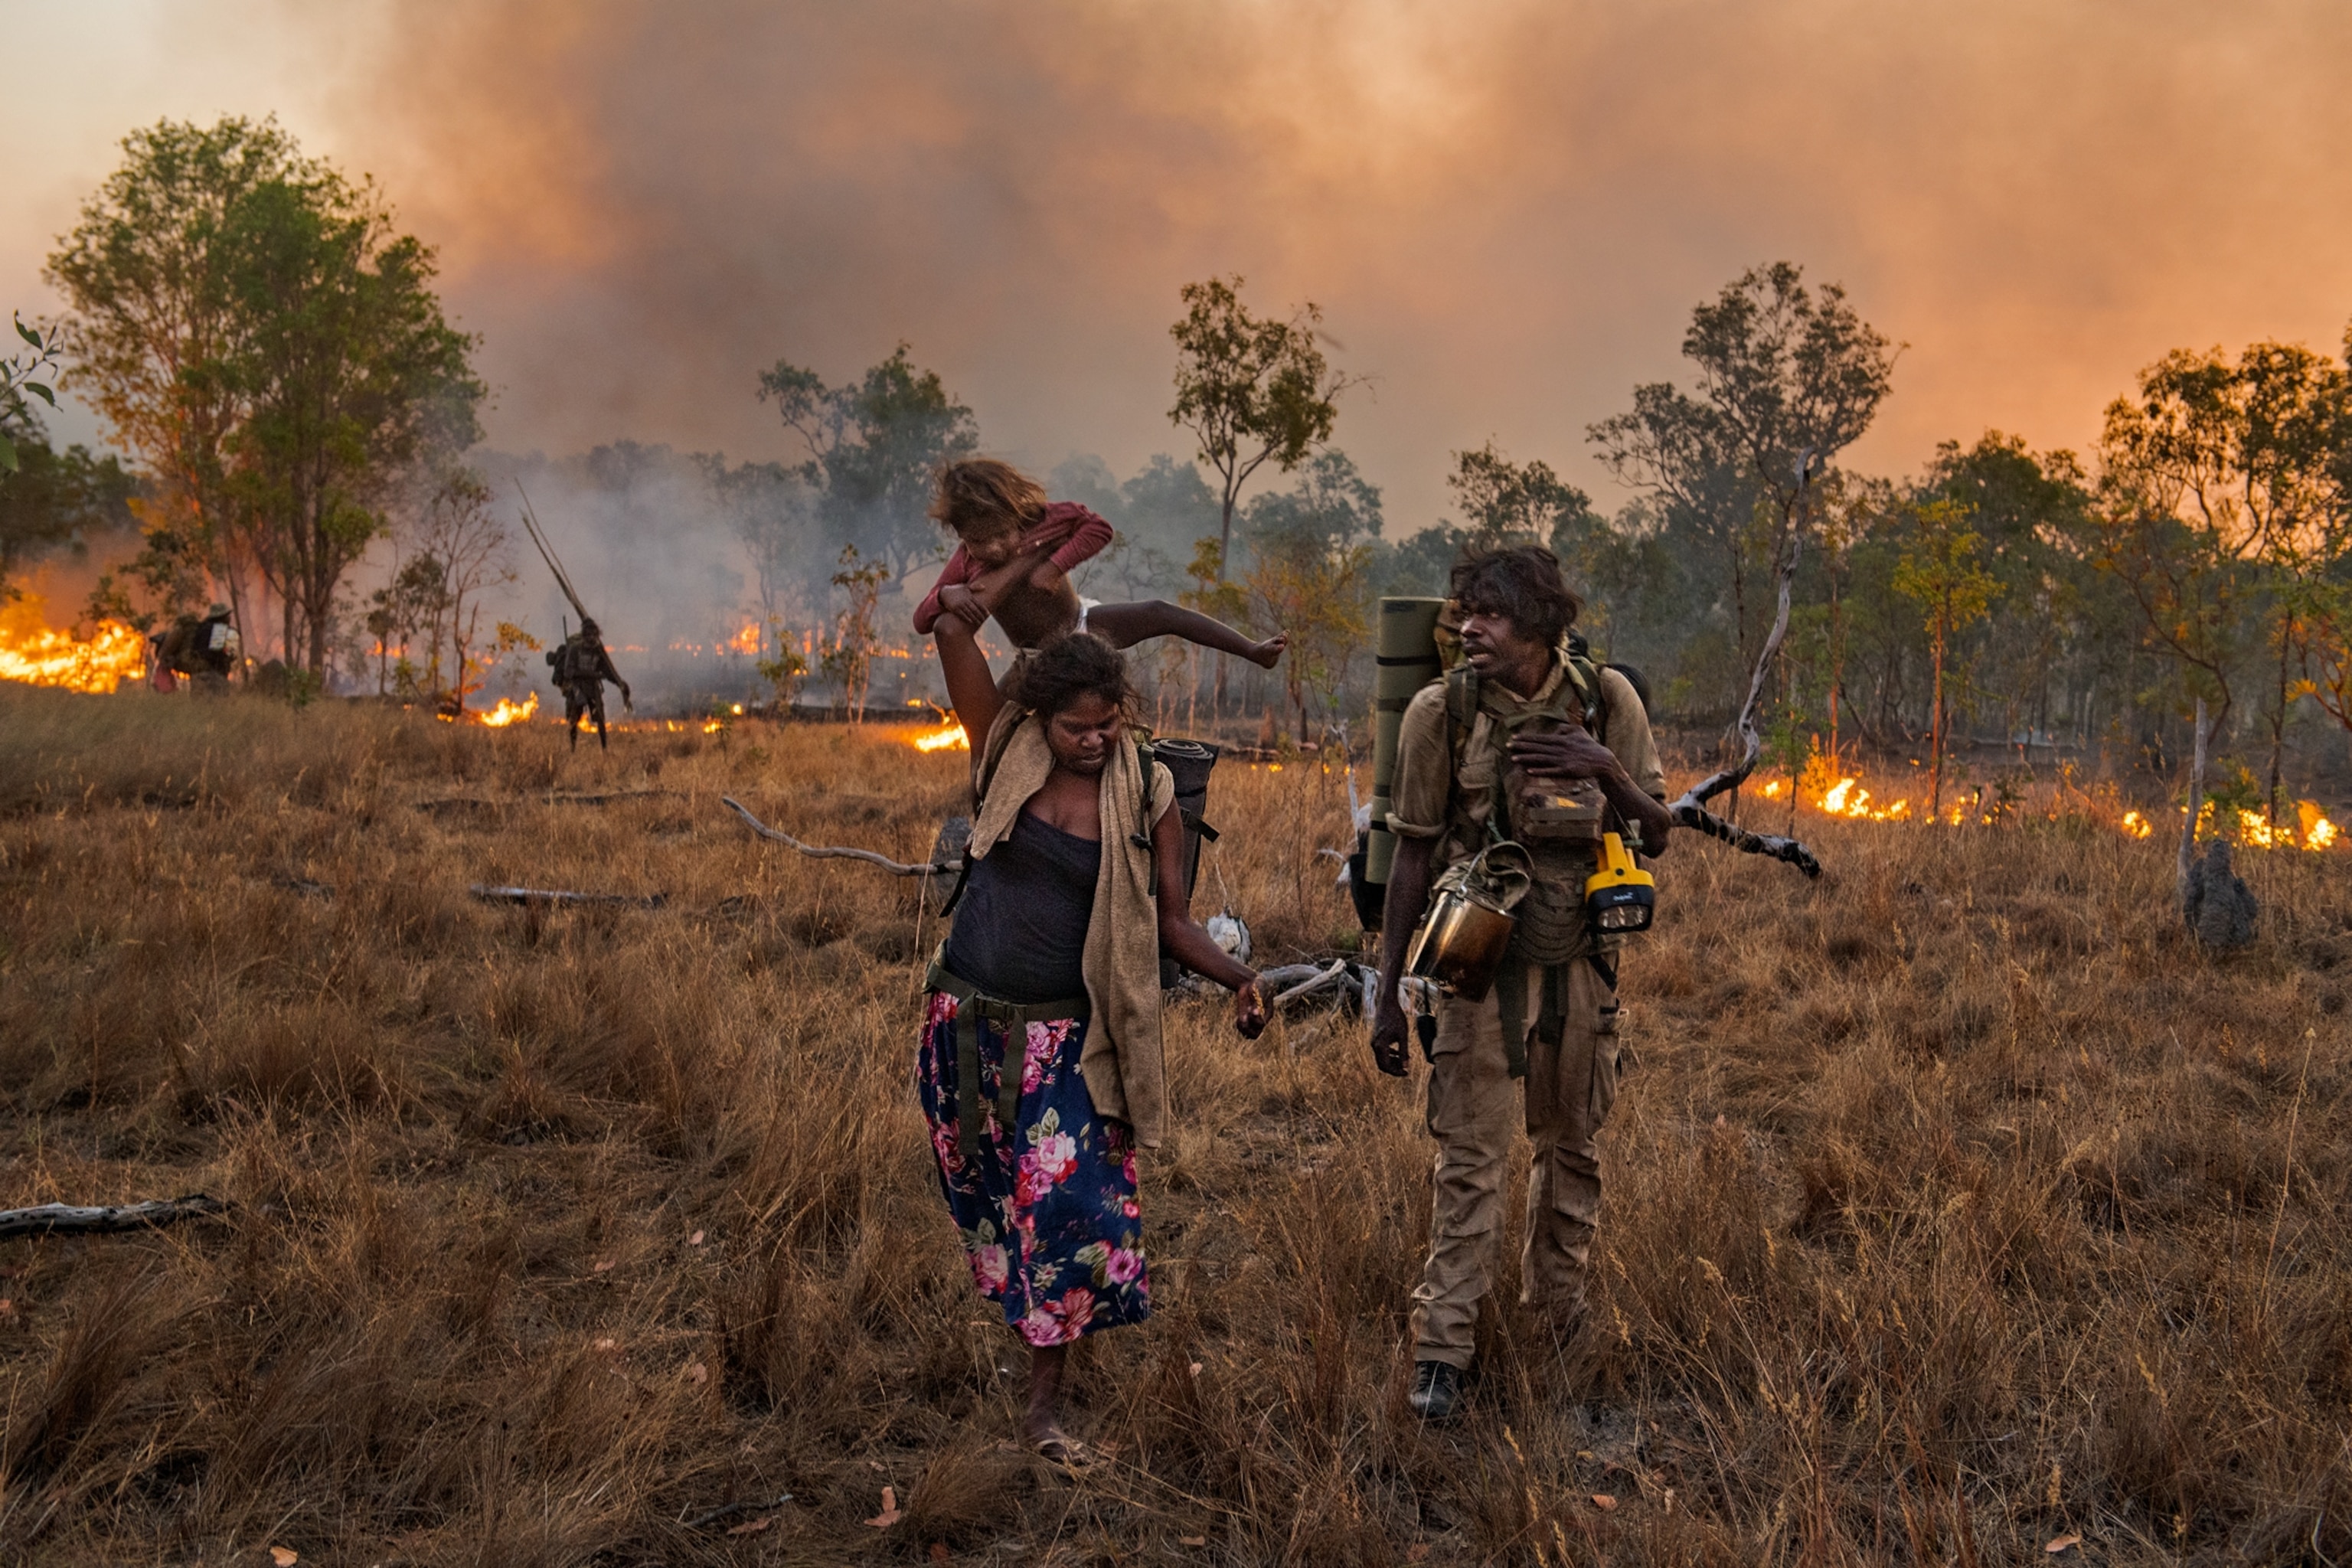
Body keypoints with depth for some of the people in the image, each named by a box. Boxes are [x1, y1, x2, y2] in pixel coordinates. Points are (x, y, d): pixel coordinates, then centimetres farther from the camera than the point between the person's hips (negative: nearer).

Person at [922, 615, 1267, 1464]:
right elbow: (948, 624, -12)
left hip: (1065, 1040, -2)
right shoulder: (1006, 754, -5)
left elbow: (1171, 922, -1)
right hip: (969, 1023, 2)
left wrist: (1236, 977, -16)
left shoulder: (1147, 795, -4)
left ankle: (1045, 1400, 2)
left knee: (1065, 1204, -9)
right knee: (987, 1197, 15)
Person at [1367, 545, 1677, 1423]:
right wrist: (1388, 992, -2)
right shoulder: (1441, 712, -8)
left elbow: (1657, 837, 0)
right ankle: (1442, 1346, 0)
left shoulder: (1605, 701, -4)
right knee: (1470, 1157, -5)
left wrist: (1606, 770, -21)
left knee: (1572, 1145, 15)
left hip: (1577, 963, 2)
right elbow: (1413, 855, -2)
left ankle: (1557, 1310, 33)